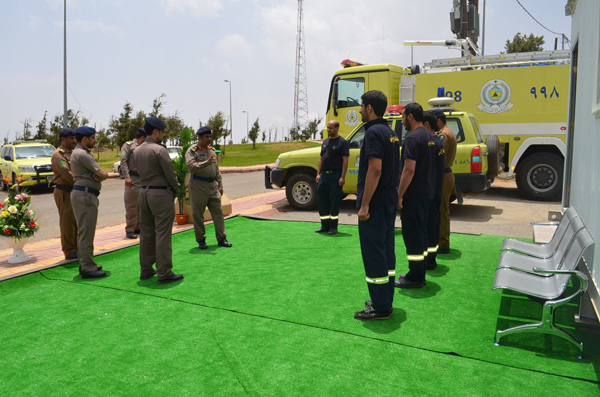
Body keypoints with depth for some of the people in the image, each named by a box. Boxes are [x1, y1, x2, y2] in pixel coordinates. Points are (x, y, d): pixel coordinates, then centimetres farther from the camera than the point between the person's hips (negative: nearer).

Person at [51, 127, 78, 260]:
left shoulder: (73, 153, 16)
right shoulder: (58, 154, -12)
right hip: (64, 193, -9)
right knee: (67, 223, -2)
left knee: (77, 222, 14)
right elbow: (66, 174, -20)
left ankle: (77, 248, 25)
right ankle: (69, 251, 6)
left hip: (75, 192, 9)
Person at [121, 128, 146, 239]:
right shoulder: (128, 145, -1)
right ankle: (130, 230, 3)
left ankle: (138, 227, 21)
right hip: (133, 179, -7)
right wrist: (127, 177, -18)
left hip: (143, 179, 7)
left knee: (141, 205, 12)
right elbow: (123, 162, -9)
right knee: (131, 206, -3)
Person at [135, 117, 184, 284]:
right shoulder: (159, 150, -15)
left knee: (146, 233, 13)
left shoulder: (137, 151, 10)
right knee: (162, 234, -4)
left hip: (144, 192, 8)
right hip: (161, 193, -8)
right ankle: (164, 273, 0)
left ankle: (146, 270, 22)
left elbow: (142, 172, 13)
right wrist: (177, 190, 3)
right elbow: (170, 174, -14)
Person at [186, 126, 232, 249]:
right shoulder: (192, 151, -5)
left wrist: (220, 185, 16)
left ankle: (221, 238, 10)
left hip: (213, 186, 6)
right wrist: (207, 162, -29)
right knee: (198, 215, 2)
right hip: (198, 186, -6)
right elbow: (191, 167, -20)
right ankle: (201, 240, 13)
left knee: (218, 212, 4)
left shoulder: (212, 150, 15)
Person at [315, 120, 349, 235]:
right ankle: (325, 226, 17)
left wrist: (342, 177, -16)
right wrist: (318, 174, 11)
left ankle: (333, 226, 9)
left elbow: (345, 160, -9)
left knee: (334, 201, -1)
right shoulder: (325, 142, 17)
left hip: (335, 175, -7)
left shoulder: (342, 142, -4)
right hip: (324, 175, 7)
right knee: (322, 200, 7)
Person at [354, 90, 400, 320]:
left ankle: (380, 308, 7)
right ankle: (385, 302, 26)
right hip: (389, 202, 10)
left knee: (373, 254, -2)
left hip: (374, 204, -10)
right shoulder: (390, 133, 15)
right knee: (386, 251, 15)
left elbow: (375, 169, -24)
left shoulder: (374, 132, -15)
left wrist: (364, 205, -22)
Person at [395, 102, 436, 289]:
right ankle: (418, 274, 25)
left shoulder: (413, 138, -16)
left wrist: (399, 195, -17)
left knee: (412, 234, -3)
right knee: (420, 233, 15)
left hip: (413, 195, -10)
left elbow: (409, 169, -22)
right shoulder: (428, 136, 15)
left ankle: (415, 277, 5)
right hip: (426, 193, 10)